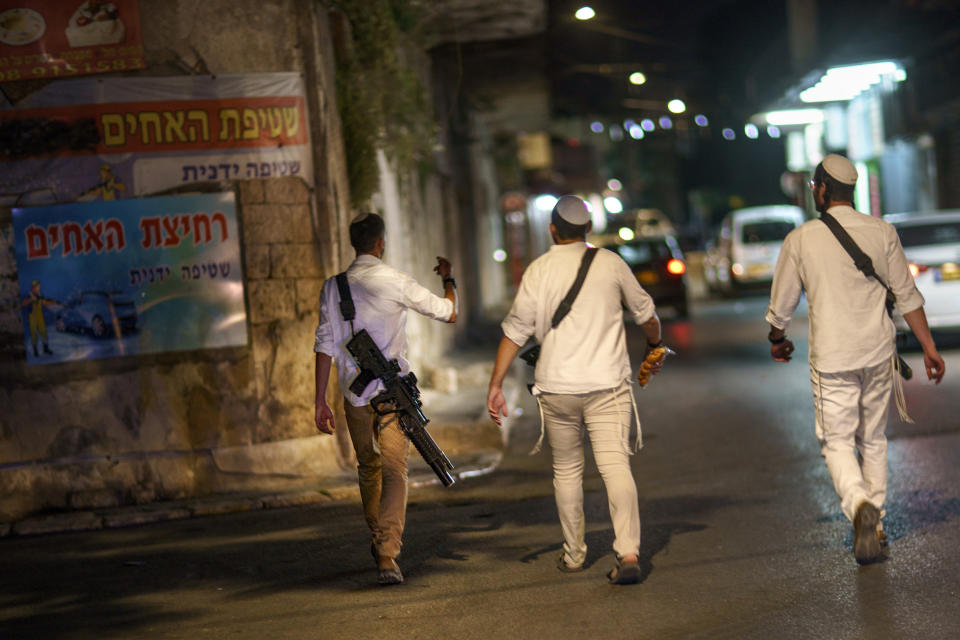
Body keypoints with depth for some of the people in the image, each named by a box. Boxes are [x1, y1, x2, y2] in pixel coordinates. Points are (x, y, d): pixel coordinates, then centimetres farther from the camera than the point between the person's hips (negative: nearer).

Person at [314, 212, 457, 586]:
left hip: (355, 392, 4)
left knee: (368, 467, 22)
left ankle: (378, 538, 37)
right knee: (394, 472, -4)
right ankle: (387, 555, -18)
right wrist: (448, 278, 23)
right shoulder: (396, 282, -7)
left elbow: (325, 345, 1)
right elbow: (449, 313, 3)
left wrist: (320, 401, 4)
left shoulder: (333, 287, 3)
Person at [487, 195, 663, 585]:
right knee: (616, 466, -8)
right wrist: (655, 347, 36)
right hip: (607, 384, 0)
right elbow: (645, 312, 16)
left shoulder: (539, 271, 1)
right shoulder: (610, 263, 4)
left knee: (566, 470, 14)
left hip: (556, 387, 1)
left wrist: (496, 384, 0)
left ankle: (573, 555, 22)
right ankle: (628, 553, -22)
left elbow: (515, 330, -3)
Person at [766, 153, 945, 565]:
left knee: (837, 441, 2)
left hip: (831, 358, -3)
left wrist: (777, 341, 24)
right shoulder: (881, 232, 0)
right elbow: (906, 295, 2)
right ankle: (874, 528, 19)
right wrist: (929, 347, 9)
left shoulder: (800, 239, -5)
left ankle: (860, 505, -25)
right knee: (873, 439, 16)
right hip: (878, 353, 3)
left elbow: (781, 306, 4)